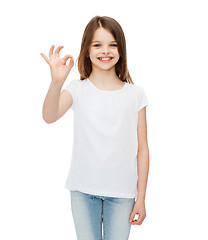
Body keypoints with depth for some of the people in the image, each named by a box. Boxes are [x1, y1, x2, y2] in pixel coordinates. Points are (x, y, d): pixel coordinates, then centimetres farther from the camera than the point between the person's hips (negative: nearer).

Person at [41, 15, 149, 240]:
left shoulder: (134, 93, 0)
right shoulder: (78, 89, -2)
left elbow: (142, 148, 2)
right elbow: (49, 117, -22)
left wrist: (141, 198, 1)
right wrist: (57, 82, -40)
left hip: (121, 192, 0)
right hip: (83, 190, 0)